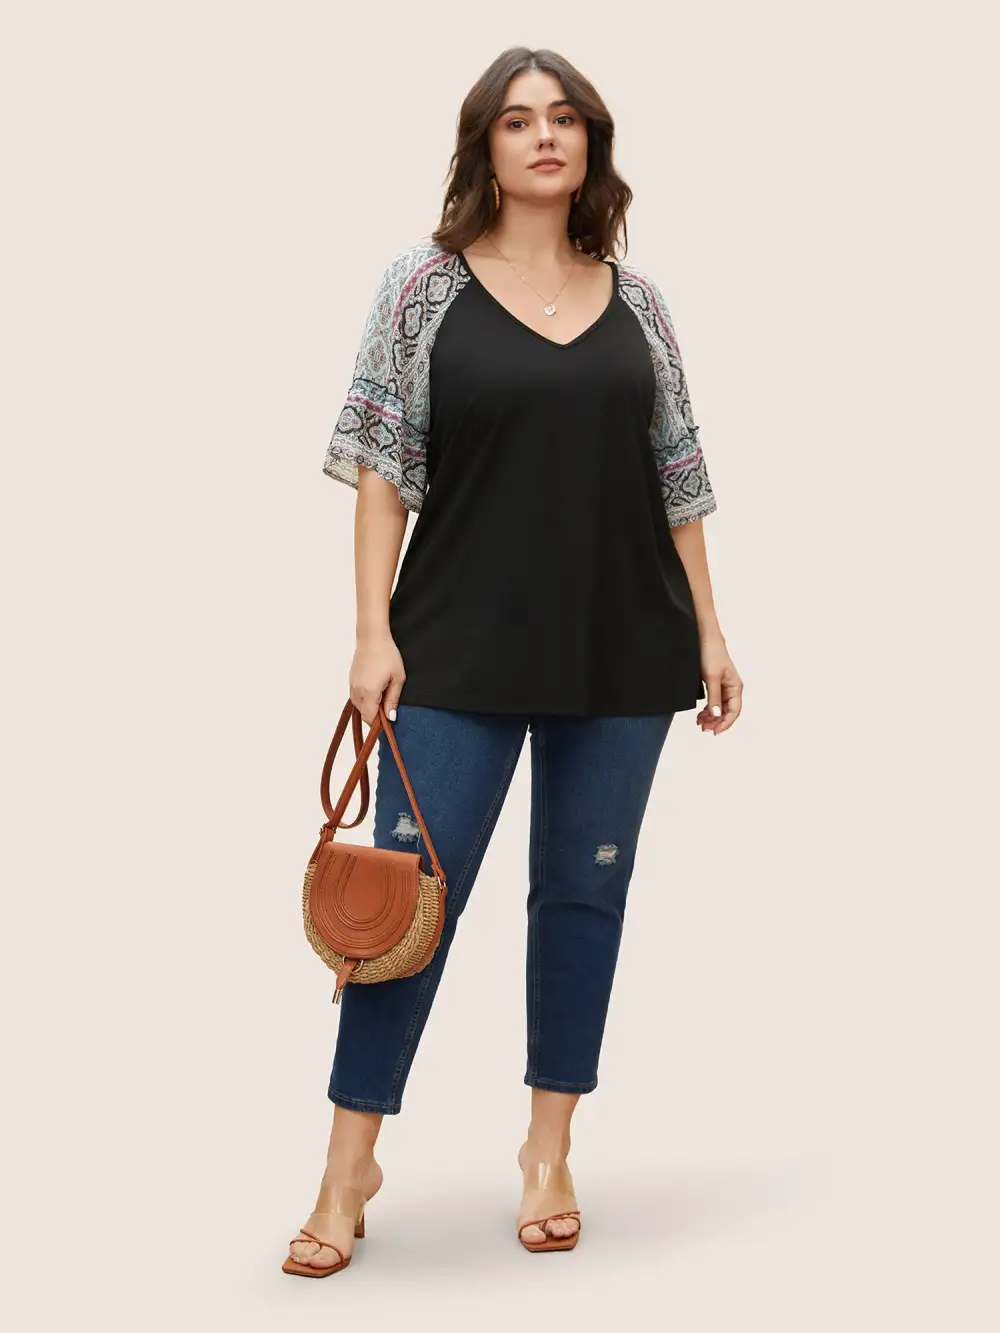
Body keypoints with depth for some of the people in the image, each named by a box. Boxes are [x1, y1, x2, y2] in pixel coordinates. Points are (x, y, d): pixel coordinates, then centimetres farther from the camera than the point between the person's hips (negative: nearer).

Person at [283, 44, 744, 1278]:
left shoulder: (635, 299, 9)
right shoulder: (425, 285, 1)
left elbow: (675, 478, 12)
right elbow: (383, 465, -2)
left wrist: (707, 630, 8)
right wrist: (375, 630, -9)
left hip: (622, 649, 3)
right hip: (462, 649, -3)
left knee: (585, 889, 9)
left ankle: (550, 1153, 23)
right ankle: (349, 1169, 10)